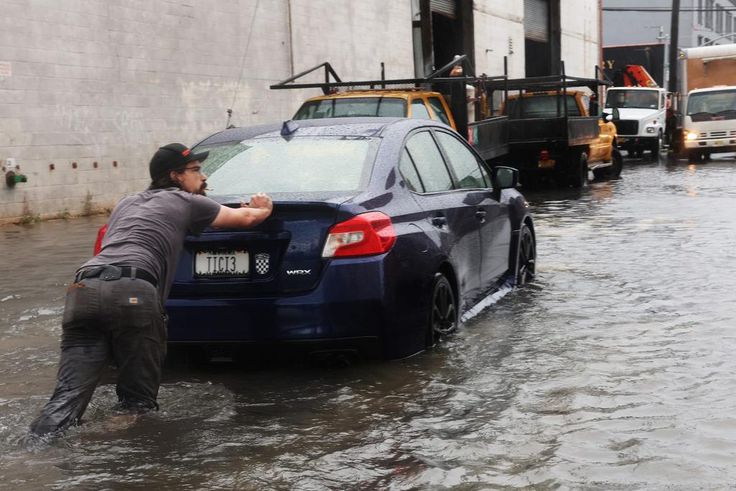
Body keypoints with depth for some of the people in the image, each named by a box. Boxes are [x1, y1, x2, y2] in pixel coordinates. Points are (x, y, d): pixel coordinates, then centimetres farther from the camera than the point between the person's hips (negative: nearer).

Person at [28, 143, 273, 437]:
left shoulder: (126, 204, 37)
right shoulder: (185, 202, 22)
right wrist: (263, 209, 56)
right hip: (132, 293, -5)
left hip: (83, 290, 5)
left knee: (69, 393, -4)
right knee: (137, 402, 6)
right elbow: (245, 218, 31)